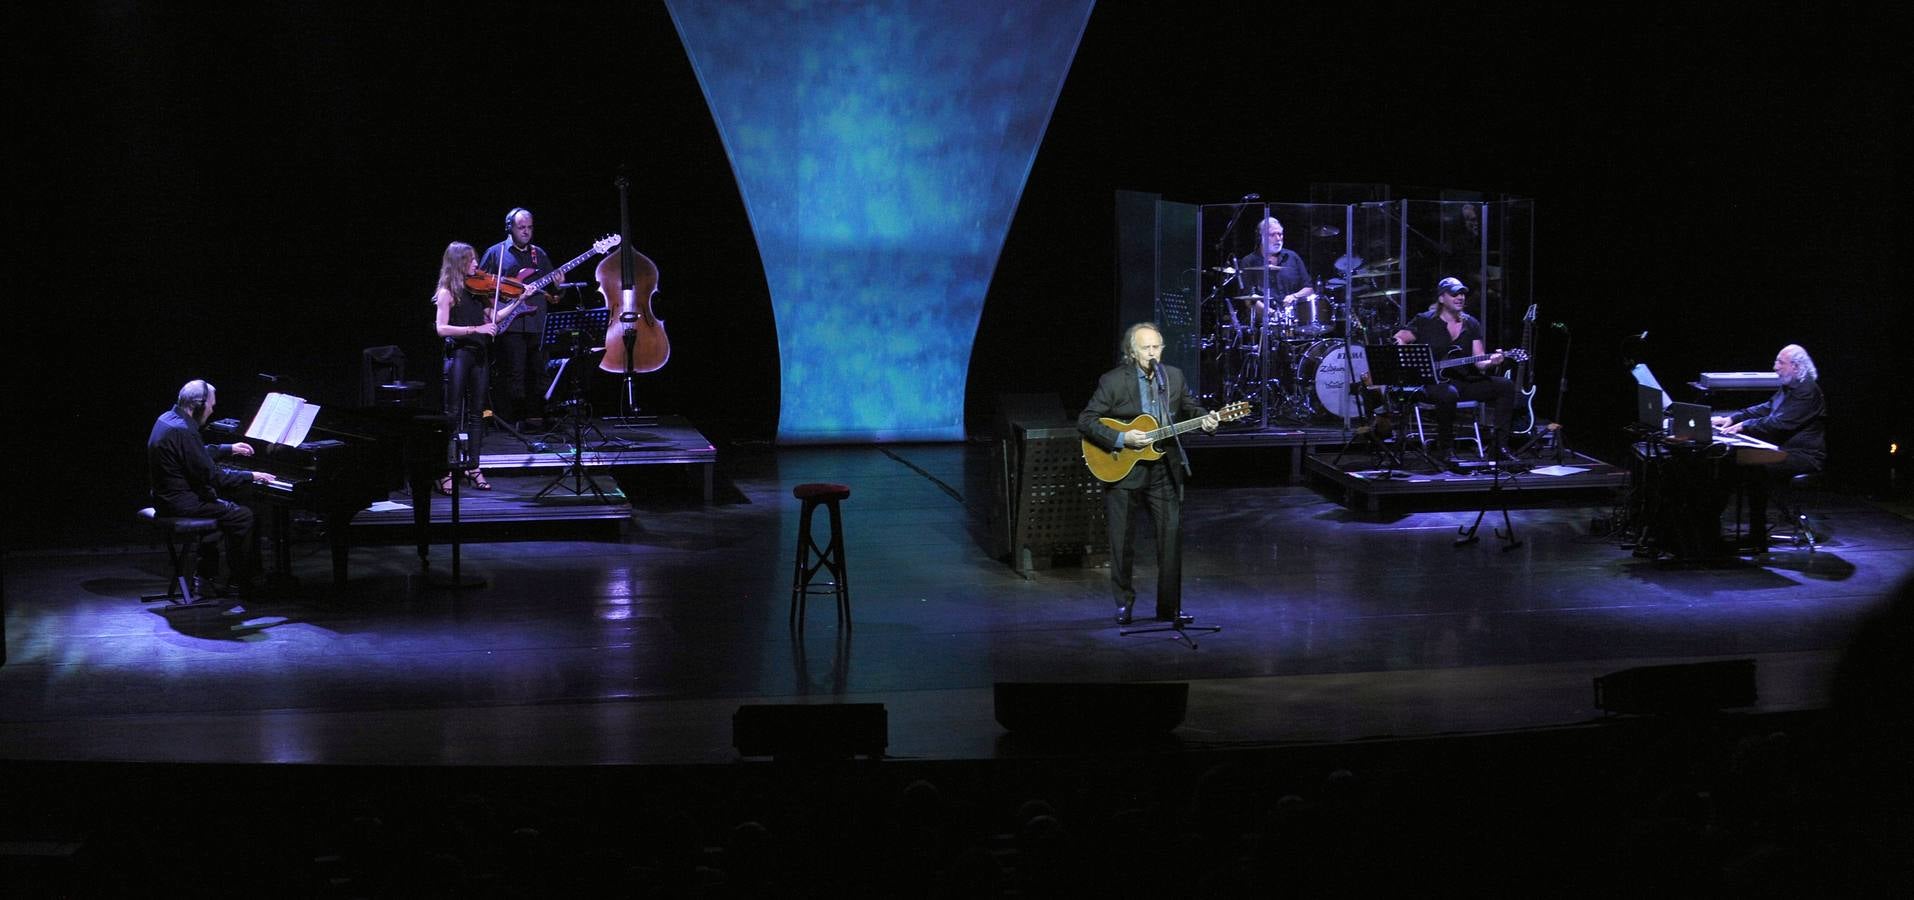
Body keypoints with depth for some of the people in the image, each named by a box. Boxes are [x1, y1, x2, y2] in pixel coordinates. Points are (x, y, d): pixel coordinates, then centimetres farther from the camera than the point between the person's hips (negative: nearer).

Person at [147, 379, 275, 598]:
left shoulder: (167, 419, 9)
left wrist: (229, 449, 32)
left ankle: (204, 577, 23)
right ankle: (239, 581, 8)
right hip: (181, 503, -11)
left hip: (166, 496, 11)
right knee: (242, 516, -5)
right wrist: (251, 476, -13)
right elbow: (210, 475, -22)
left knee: (224, 508, 28)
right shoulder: (183, 431, -24)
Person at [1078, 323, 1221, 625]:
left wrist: (1205, 419, -6)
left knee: (1172, 539, 1)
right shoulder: (1113, 381, -9)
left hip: (1165, 470, 3)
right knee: (1122, 542, 6)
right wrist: (1121, 439, -20)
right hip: (1123, 470, -3)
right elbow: (1086, 421, -10)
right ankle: (1124, 604, 22)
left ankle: (1170, 607, 10)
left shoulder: (1174, 376, 4)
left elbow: (1189, 408, 16)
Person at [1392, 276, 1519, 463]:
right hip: (1431, 383, -5)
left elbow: (1479, 362, 7)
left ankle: (1498, 445, -11)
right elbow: (1395, 342, -5)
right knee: (1448, 394, -41)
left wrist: (1491, 362, -16)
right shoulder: (1425, 322, 1)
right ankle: (1445, 450, -21)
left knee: (1506, 386, -13)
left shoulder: (1471, 324, 14)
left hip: (1463, 382, 6)